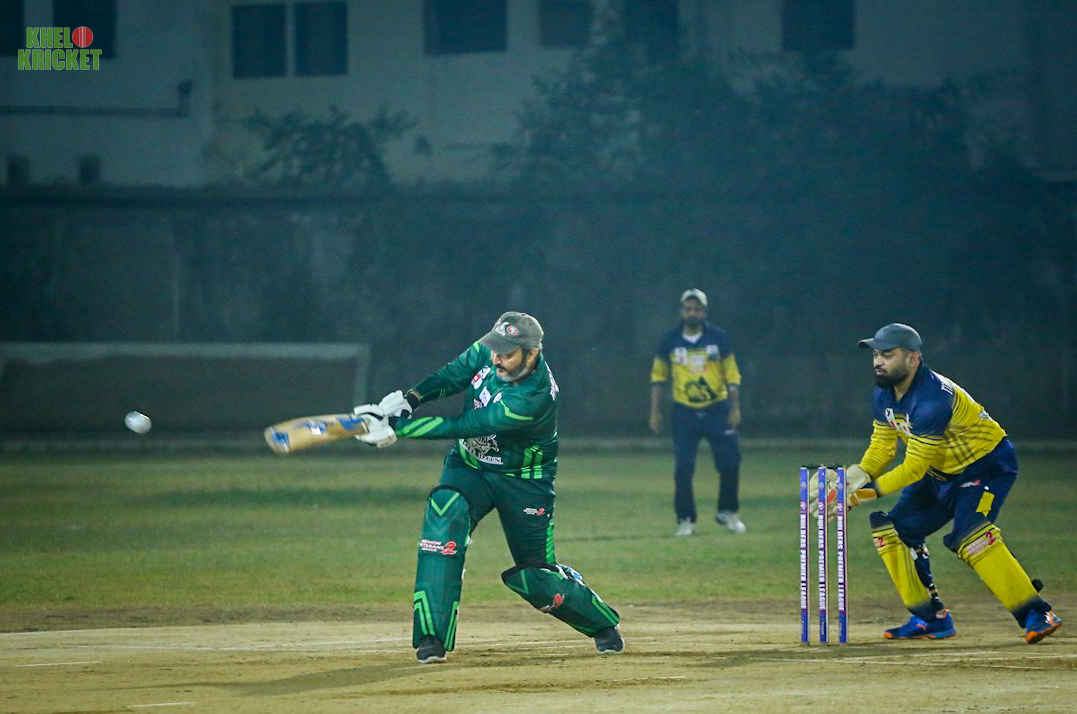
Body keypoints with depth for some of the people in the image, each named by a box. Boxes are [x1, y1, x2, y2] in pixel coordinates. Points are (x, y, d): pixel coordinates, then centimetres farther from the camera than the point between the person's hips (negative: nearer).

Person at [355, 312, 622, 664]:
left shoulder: (533, 399, -35)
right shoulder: (489, 350, -17)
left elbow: (462, 427, -36)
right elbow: (454, 375, -2)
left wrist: (397, 427, -37)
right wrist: (411, 397, -22)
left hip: (523, 481, -5)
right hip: (470, 465, 5)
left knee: (535, 576, 1)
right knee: (445, 511, -27)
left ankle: (603, 624, 35)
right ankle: (432, 638, -28)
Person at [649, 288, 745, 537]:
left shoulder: (718, 337, 0)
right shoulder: (670, 341, 1)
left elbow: (732, 374, 4)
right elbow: (658, 376, 8)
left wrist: (735, 407, -3)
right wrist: (655, 411, 4)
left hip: (717, 410, 0)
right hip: (684, 412, 0)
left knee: (730, 462, -3)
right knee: (683, 469, -4)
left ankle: (728, 512, 15)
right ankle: (685, 520, 5)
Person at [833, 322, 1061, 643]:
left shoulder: (933, 398, -31)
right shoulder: (884, 396, -3)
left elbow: (914, 468, -29)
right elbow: (882, 446, 3)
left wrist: (873, 491, -32)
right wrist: (858, 475, -16)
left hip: (988, 465, -10)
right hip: (942, 472, 10)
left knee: (970, 535, -30)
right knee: (893, 529, 4)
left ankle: (1036, 615, -29)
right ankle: (932, 619, 12)